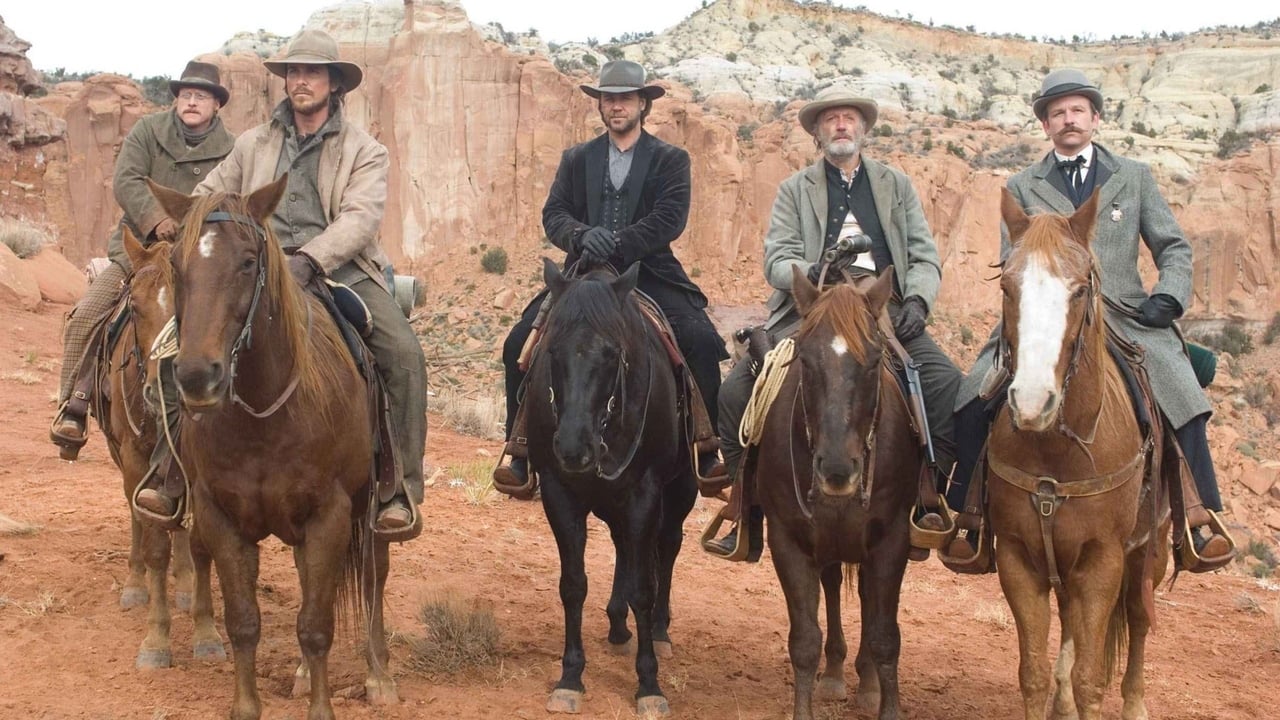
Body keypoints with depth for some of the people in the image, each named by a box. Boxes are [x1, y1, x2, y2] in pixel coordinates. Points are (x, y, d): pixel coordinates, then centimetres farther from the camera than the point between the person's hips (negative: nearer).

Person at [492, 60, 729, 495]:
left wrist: (616, 243, -21)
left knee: (702, 343, -26)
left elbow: (670, 220, -8)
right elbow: (553, 214, 4)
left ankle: (709, 457, -14)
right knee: (519, 345, -15)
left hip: (649, 275, -2)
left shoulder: (670, 160, 7)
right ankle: (523, 459, -5)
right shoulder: (576, 159, 15)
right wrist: (584, 236, -20)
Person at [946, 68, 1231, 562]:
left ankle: (1202, 519, -7)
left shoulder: (1135, 177, 15)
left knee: (1183, 399, -22)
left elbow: (1174, 248, 14)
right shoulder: (1021, 188, 13)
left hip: (1126, 319, 0)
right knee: (973, 401, -18)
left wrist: (1168, 297, -5)